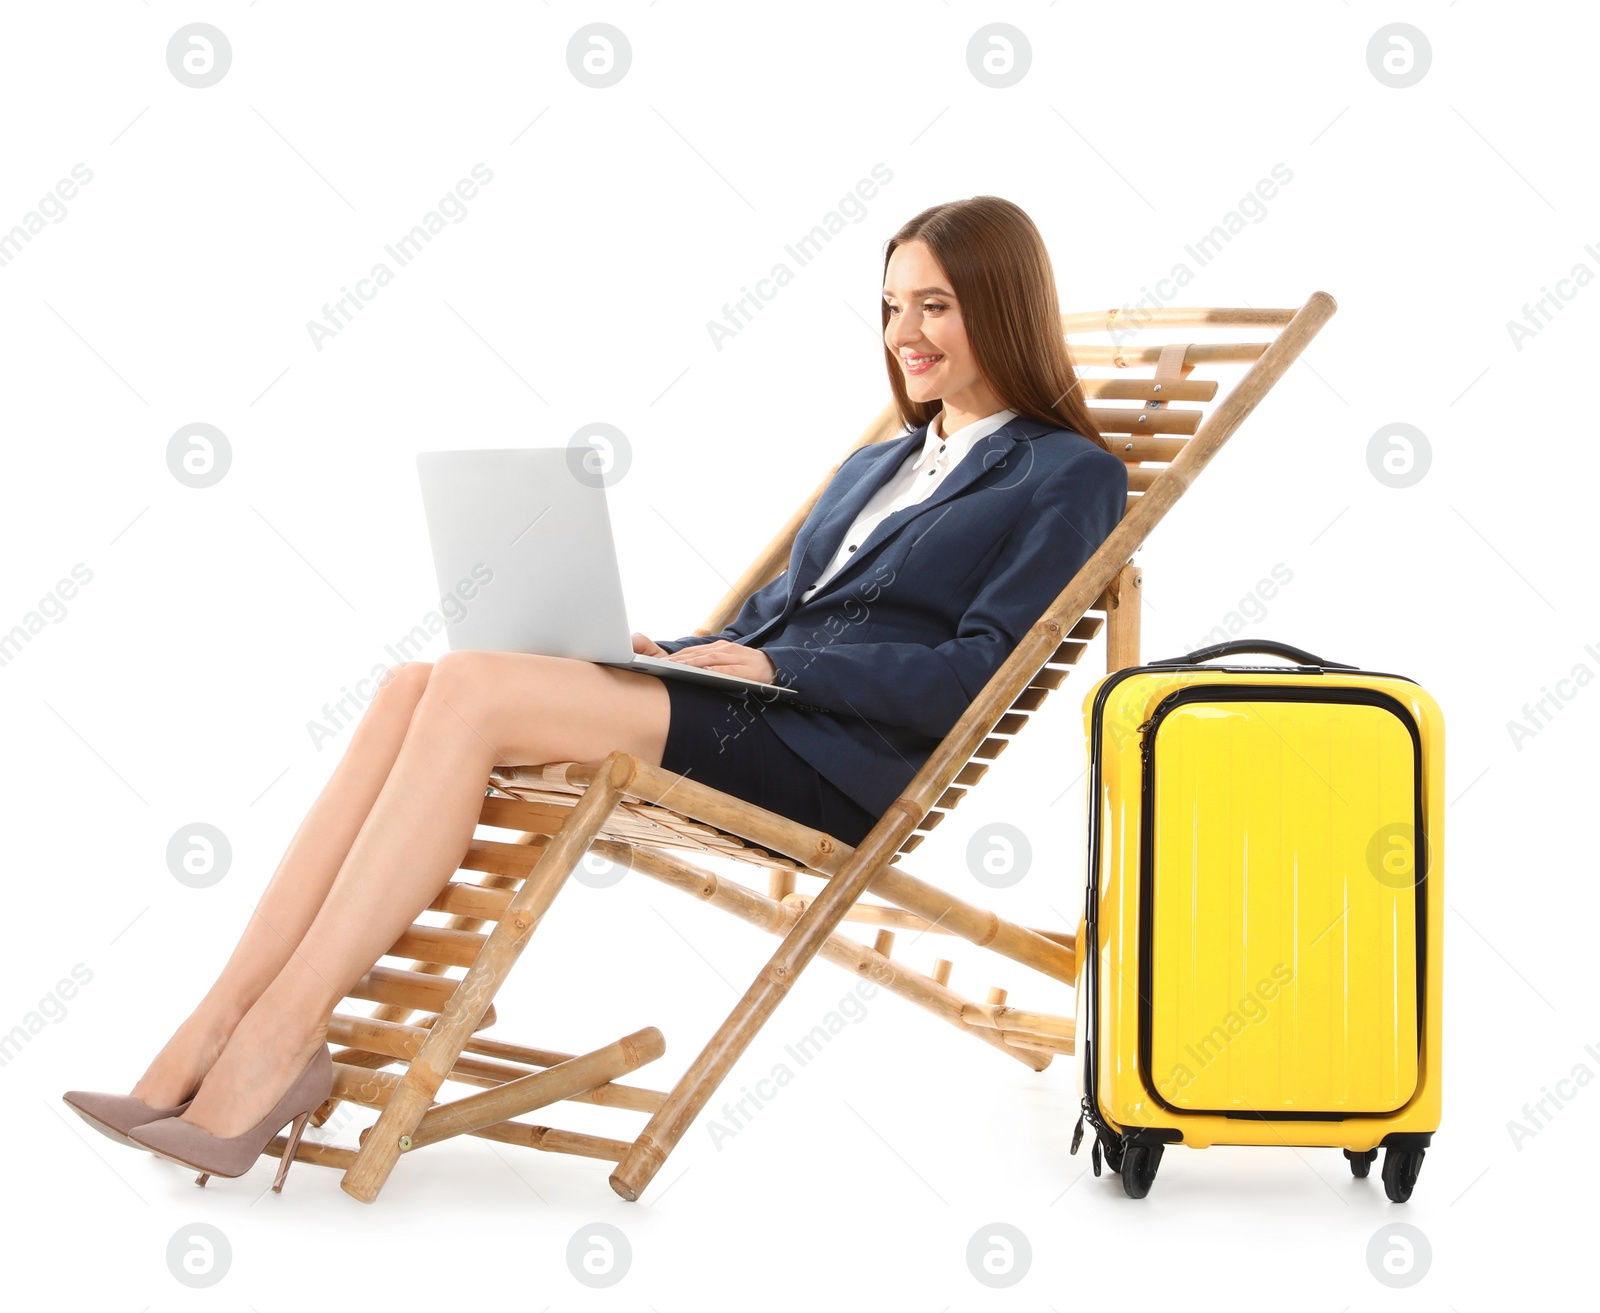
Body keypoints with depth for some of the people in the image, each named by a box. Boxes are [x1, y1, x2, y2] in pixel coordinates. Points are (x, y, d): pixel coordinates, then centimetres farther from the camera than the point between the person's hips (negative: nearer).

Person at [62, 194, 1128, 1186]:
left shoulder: (1070, 478, 6)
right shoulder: (875, 467, 31)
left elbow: (979, 676, -7)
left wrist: (779, 668, -12)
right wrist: (663, 651, 8)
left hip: (836, 764, -7)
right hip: (738, 708, 8)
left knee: (470, 689, -26)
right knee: (415, 688, -19)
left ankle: (280, 1037, -26)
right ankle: (209, 1041, -26)